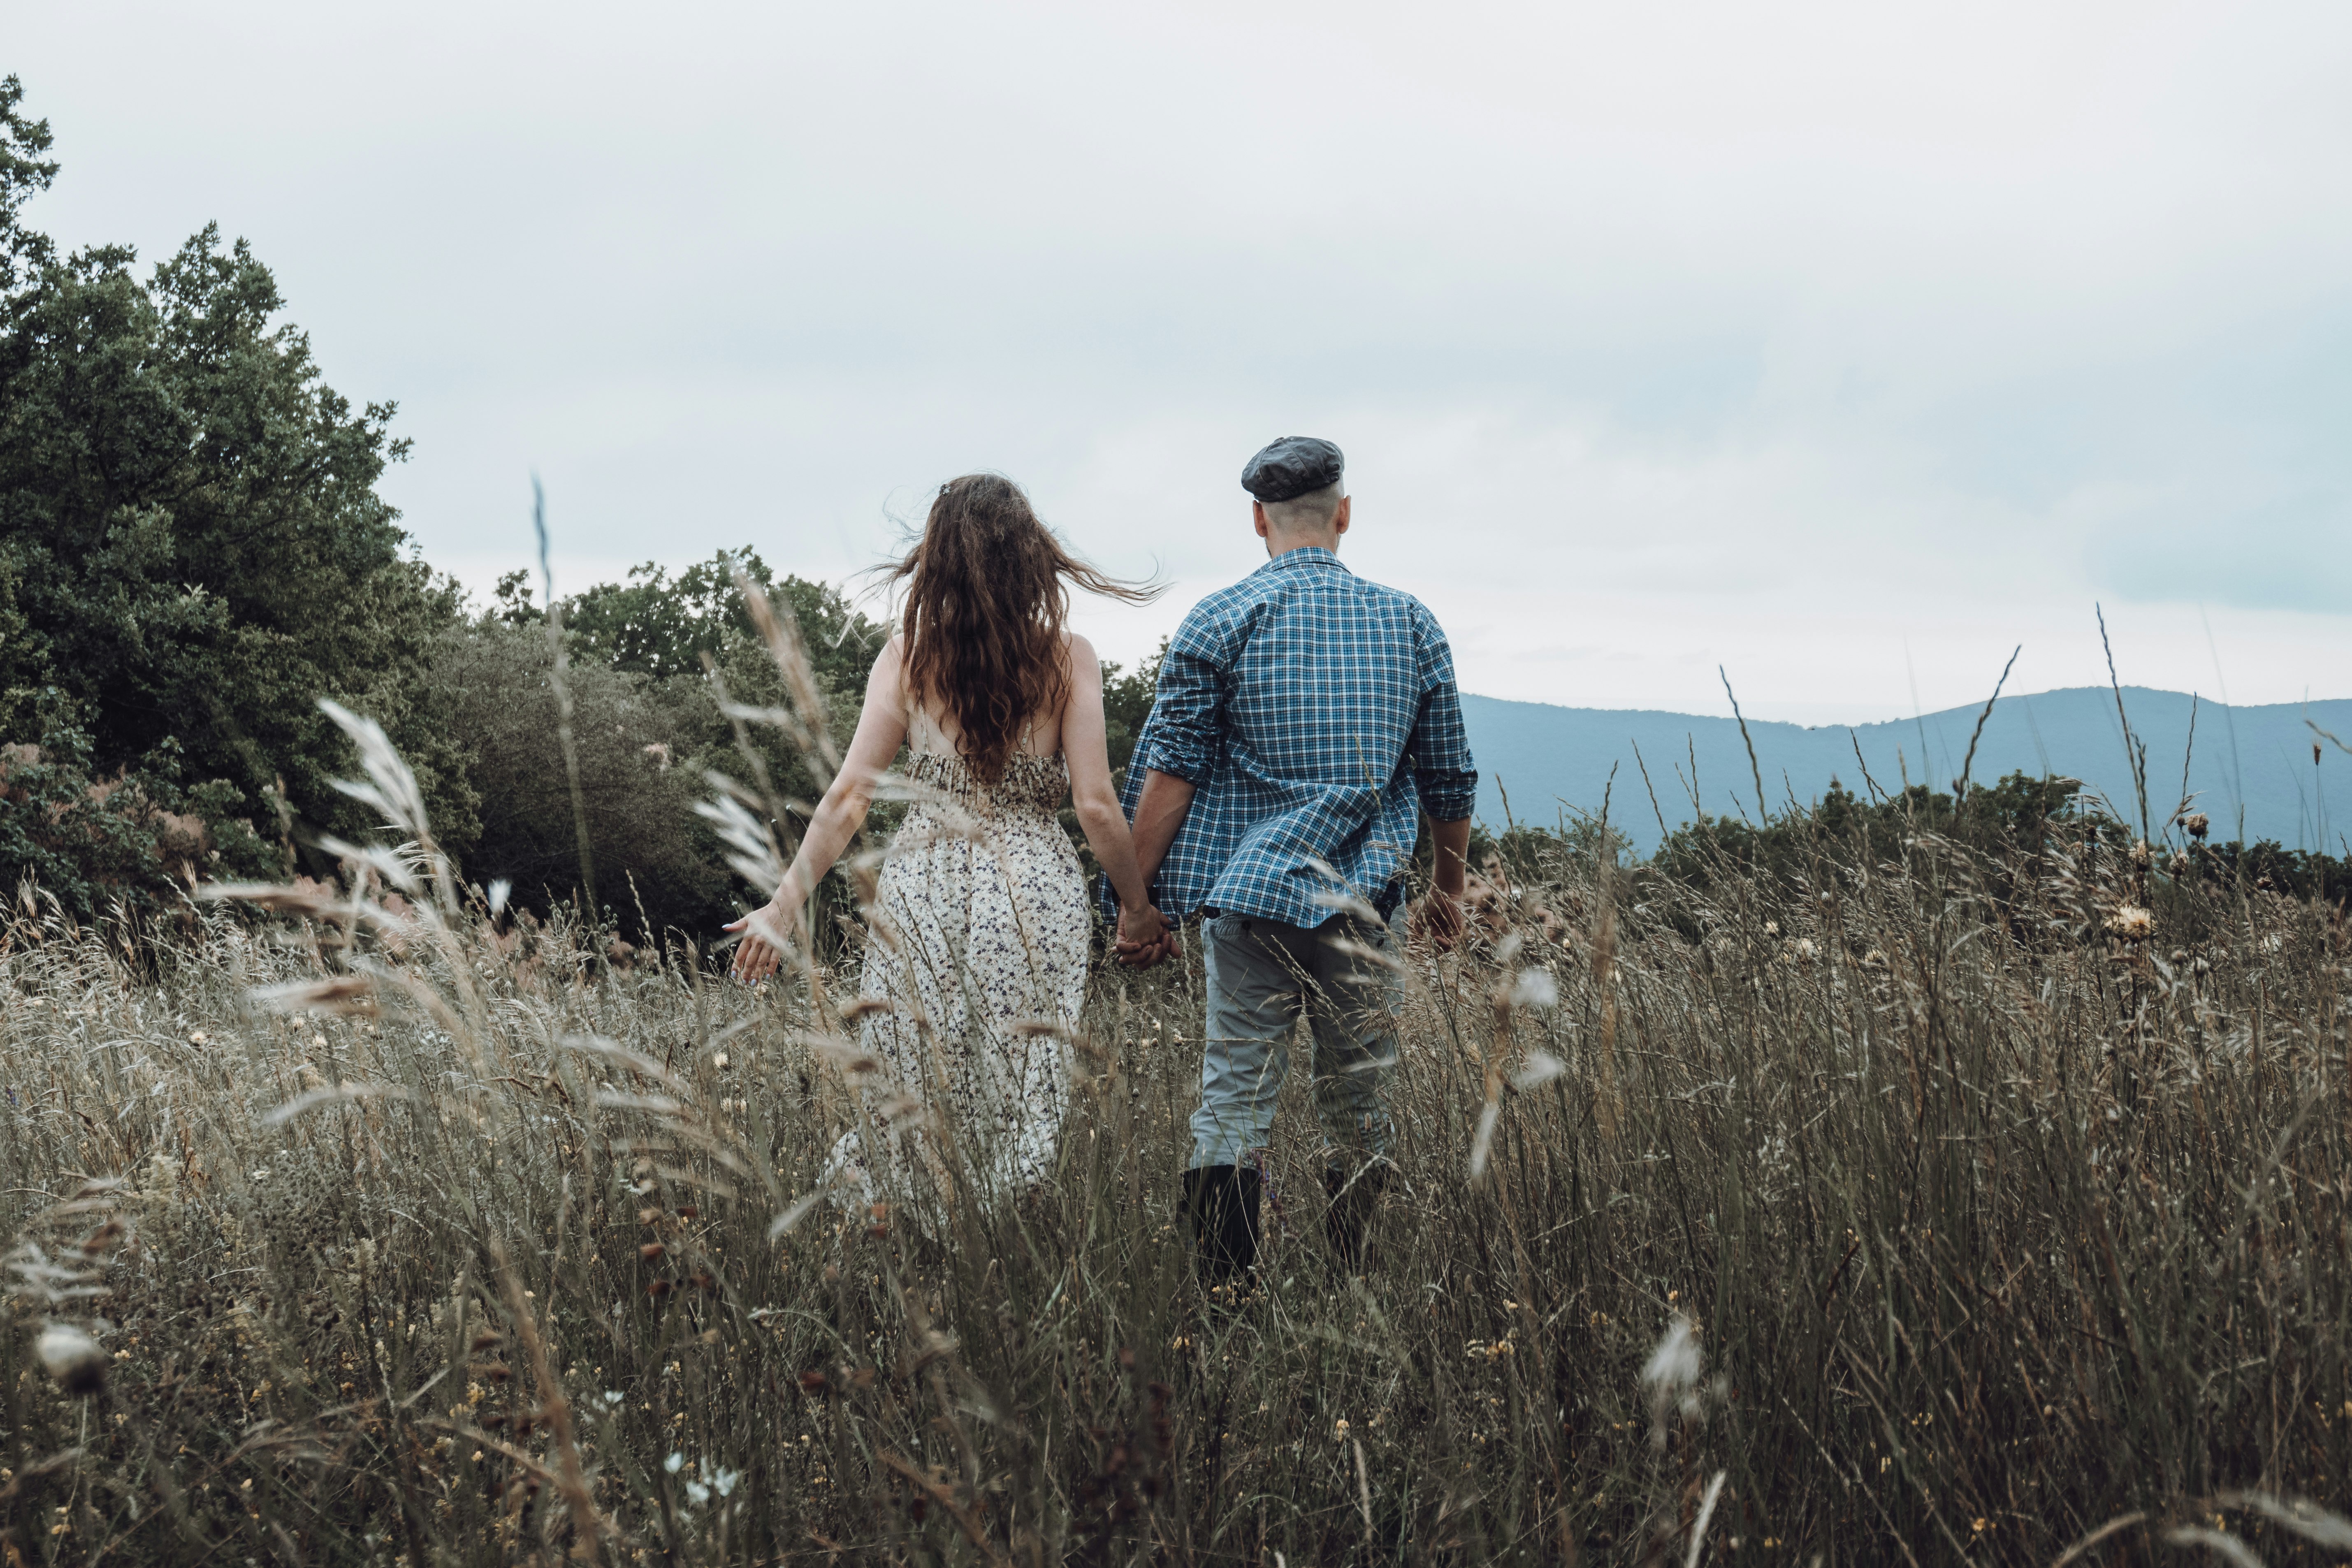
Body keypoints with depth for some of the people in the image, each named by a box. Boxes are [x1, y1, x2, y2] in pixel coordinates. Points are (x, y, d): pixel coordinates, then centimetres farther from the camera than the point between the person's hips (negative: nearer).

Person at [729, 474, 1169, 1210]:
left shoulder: (907, 657, 0)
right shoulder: (1067, 658, -3)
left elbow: (848, 798, -2)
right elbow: (1096, 806, -5)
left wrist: (785, 905, 6)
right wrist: (1136, 904, 10)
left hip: (923, 895, 1)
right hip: (1035, 895, -1)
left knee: (917, 1106, 10)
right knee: (1025, 1102, 5)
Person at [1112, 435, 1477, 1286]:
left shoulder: (1220, 620, 0)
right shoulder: (1411, 623, 8)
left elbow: (1170, 771, -5)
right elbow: (1449, 779, 13)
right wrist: (1449, 890, 26)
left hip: (1247, 896, -1)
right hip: (1361, 901, 2)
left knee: (1234, 1100, 0)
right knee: (1360, 1115, 9)